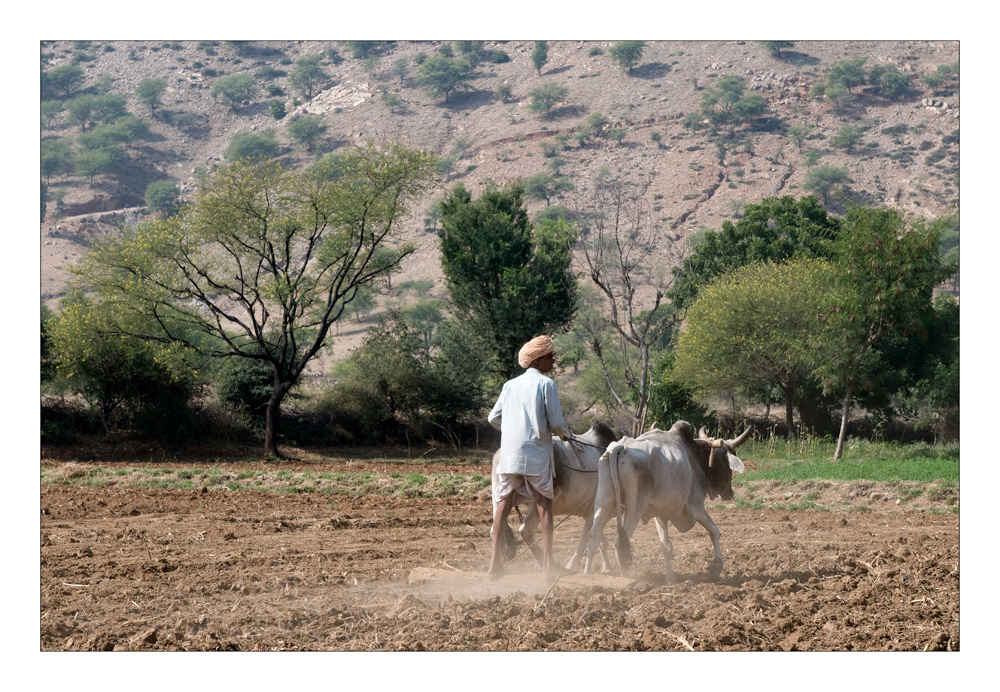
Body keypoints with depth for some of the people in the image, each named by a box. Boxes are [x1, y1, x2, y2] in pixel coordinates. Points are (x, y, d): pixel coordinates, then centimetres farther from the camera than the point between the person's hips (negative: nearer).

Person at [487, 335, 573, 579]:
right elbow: (556, 422, -6)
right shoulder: (546, 384, -3)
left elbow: (494, 418, 12)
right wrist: (566, 434, 15)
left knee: (503, 504, 3)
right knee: (544, 504, 3)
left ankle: (495, 563, 1)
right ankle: (548, 562, 0)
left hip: (508, 452, 5)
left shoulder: (510, 385, 13)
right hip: (536, 451, -5)